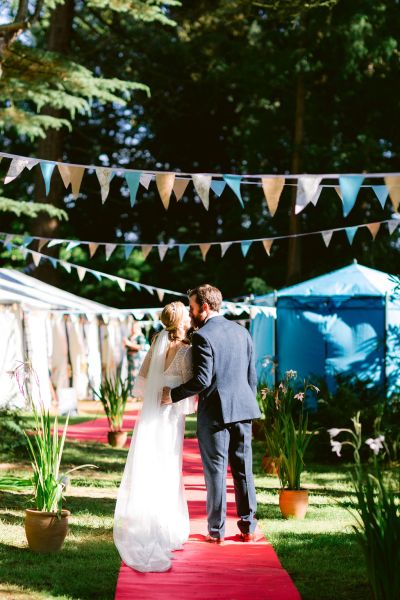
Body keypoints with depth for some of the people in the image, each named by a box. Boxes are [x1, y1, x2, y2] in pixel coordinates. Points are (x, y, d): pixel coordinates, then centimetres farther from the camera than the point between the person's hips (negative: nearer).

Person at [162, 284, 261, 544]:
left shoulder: (202, 336, -12)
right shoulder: (241, 331, 9)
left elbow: (201, 380, -18)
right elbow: (252, 375, 12)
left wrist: (173, 394, -7)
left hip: (215, 412, -6)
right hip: (243, 409, 6)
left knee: (216, 471, 1)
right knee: (244, 469, 10)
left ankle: (217, 531, 7)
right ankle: (248, 527, 14)